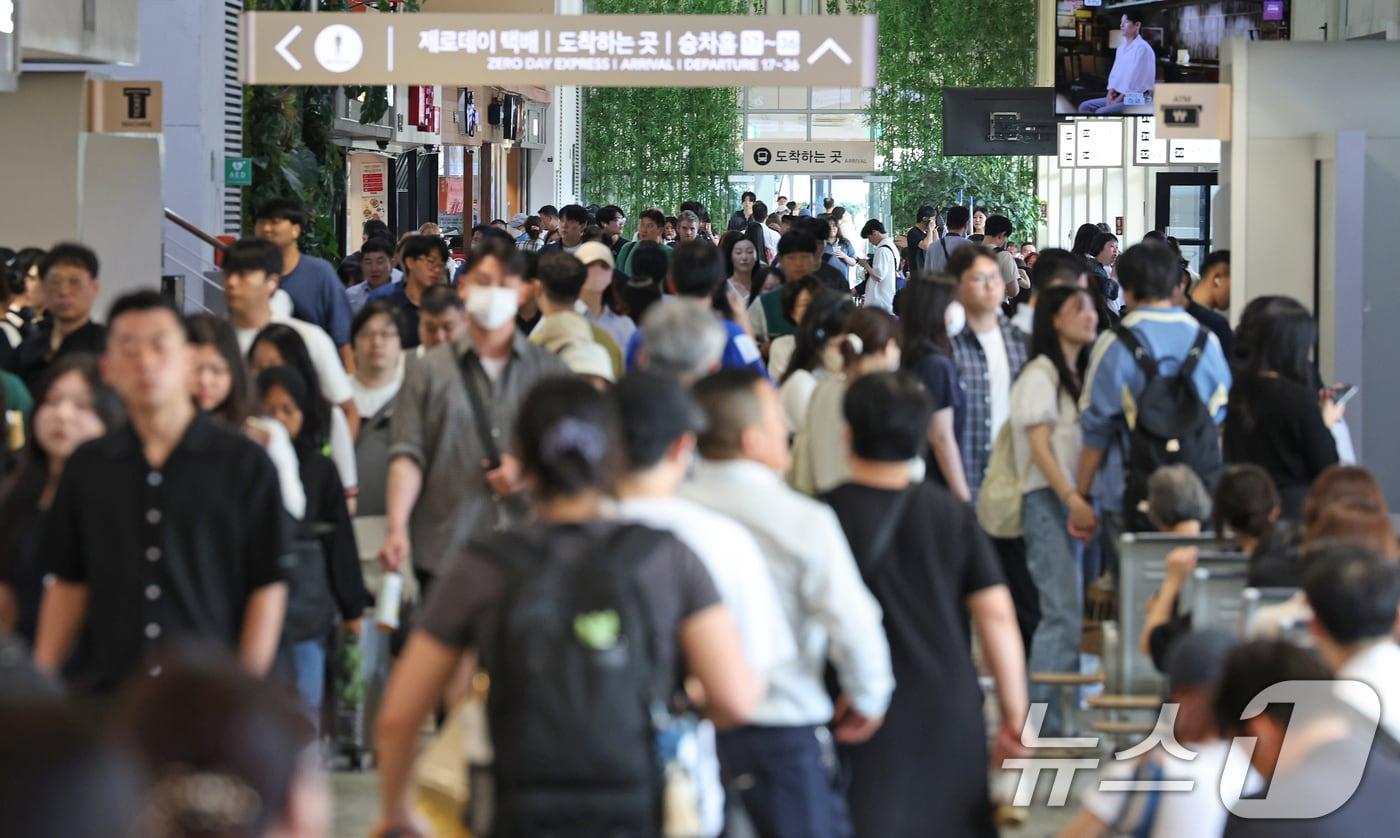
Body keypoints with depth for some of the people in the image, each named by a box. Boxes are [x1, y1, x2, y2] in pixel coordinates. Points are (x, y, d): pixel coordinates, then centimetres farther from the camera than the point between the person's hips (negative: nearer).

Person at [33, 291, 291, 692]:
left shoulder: (245, 462, 0)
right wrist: (40, 681, 5)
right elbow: (69, 583, 13)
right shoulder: (87, 466, 10)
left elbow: (268, 585, -1)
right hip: (106, 691, 2)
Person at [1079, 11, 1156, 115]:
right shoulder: (1122, 47, 14)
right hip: (1119, 96, 9)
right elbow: (1115, 74, 16)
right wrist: (1110, 94, -2)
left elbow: (1135, 79, -18)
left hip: (1138, 100, -9)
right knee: (1085, 107, -1)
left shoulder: (1142, 48, -13)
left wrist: (1118, 100, -16)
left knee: (1101, 113, -28)